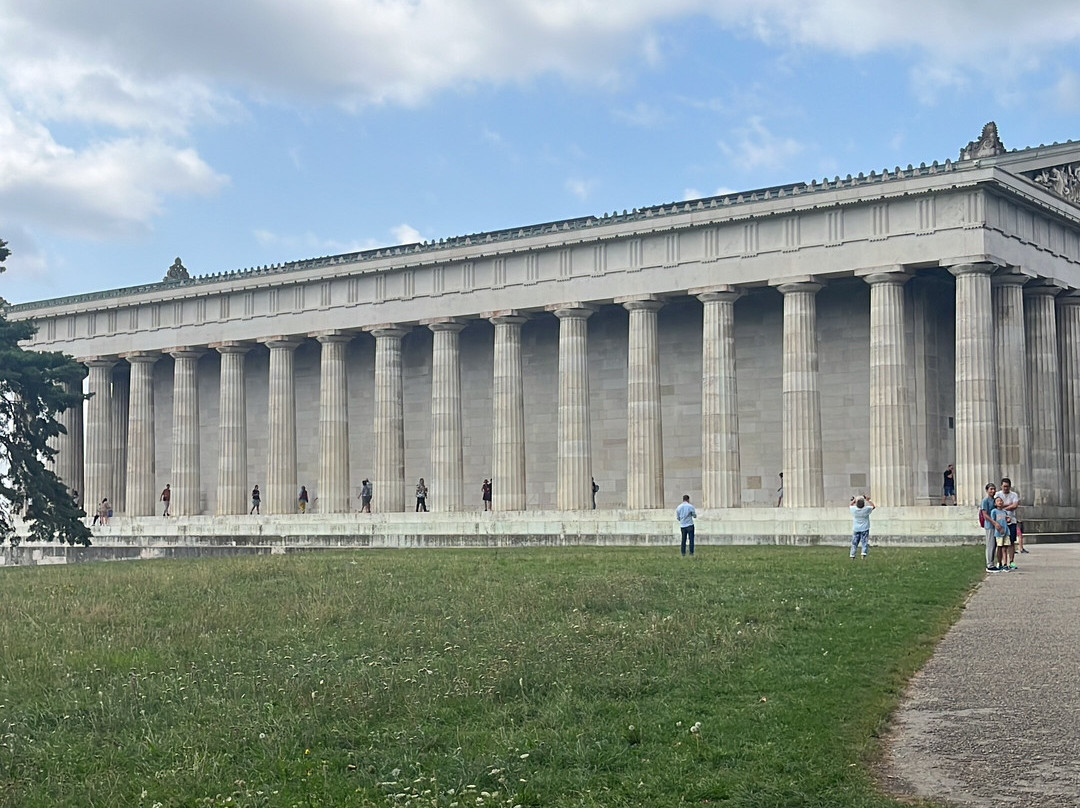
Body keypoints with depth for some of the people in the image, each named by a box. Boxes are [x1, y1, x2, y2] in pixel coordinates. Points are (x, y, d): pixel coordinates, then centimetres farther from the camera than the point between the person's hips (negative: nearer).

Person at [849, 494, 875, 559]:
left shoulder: (854, 509, -12)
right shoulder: (866, 509, -15)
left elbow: (849, 506, 12)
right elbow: (873, 506, 6)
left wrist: (854, 500, 20)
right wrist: (868, 500, 15)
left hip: (856, 529, 2)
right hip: (864, 529, -2)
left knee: (854, 542, 9)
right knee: (864, 541, 1)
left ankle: (852, 555, 9)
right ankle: (864, 553, -13)